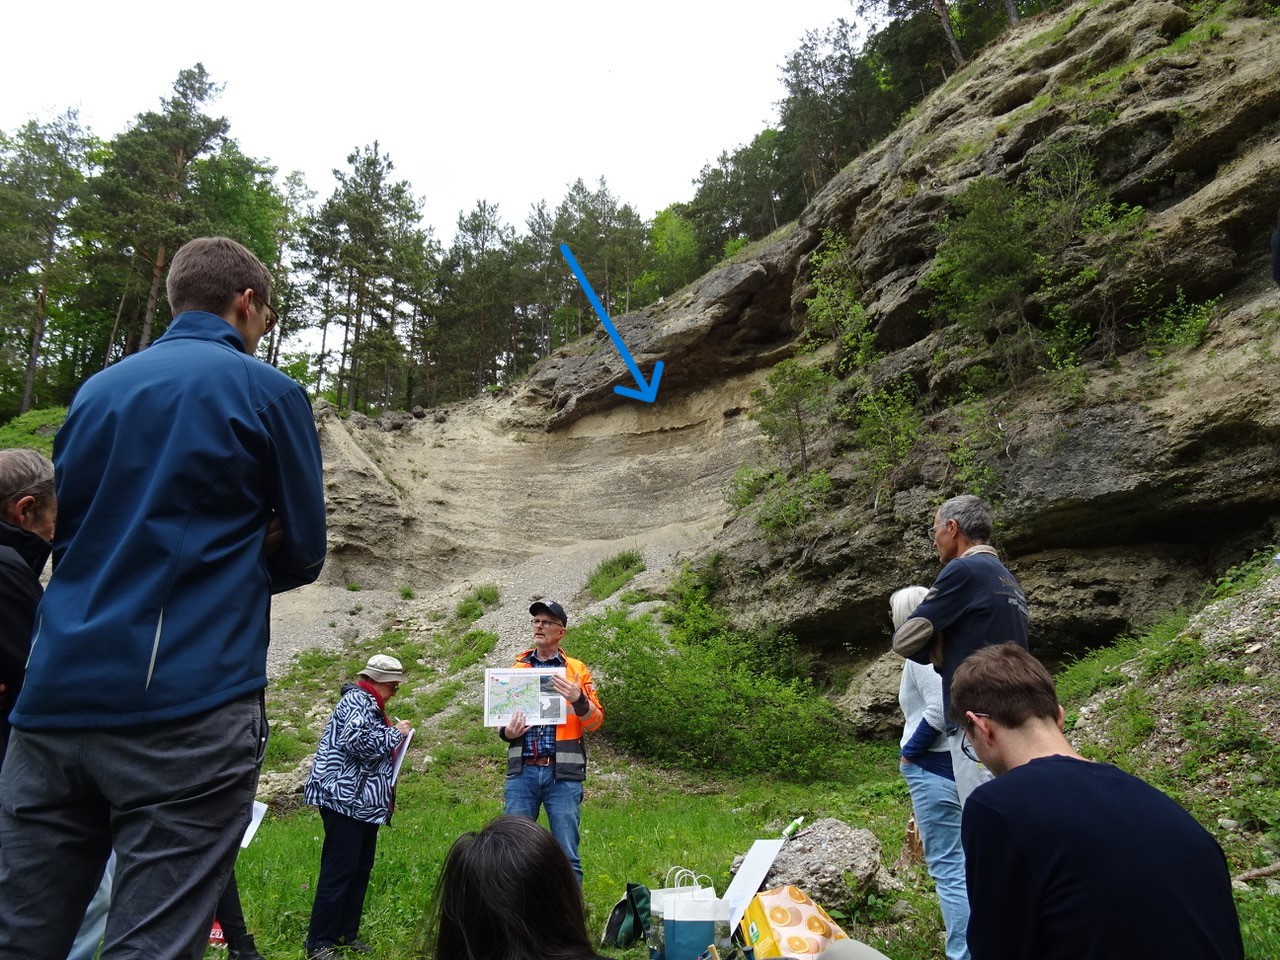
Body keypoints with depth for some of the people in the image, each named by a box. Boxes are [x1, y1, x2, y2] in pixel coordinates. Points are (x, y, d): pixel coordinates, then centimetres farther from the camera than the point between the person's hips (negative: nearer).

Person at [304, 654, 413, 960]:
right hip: (346, 799, -10)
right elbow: (357, 741, -28)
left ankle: (346, 933, 22)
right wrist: (395, 733, -17)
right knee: (339, 870, -5)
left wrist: (392, 735, 15)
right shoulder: (357, 701, -13)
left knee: (360, 869, 13)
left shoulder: (369, 704, 18)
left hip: (363, 801, 10)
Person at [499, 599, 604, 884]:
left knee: (567, 854, 3)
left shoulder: (577, 669, 6)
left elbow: (595, 722, 2)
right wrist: (506, 731, -3)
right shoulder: (516, 668, 13)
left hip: (563, 774, -2)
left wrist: (578, 700, -18)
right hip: (522, 771, 2)